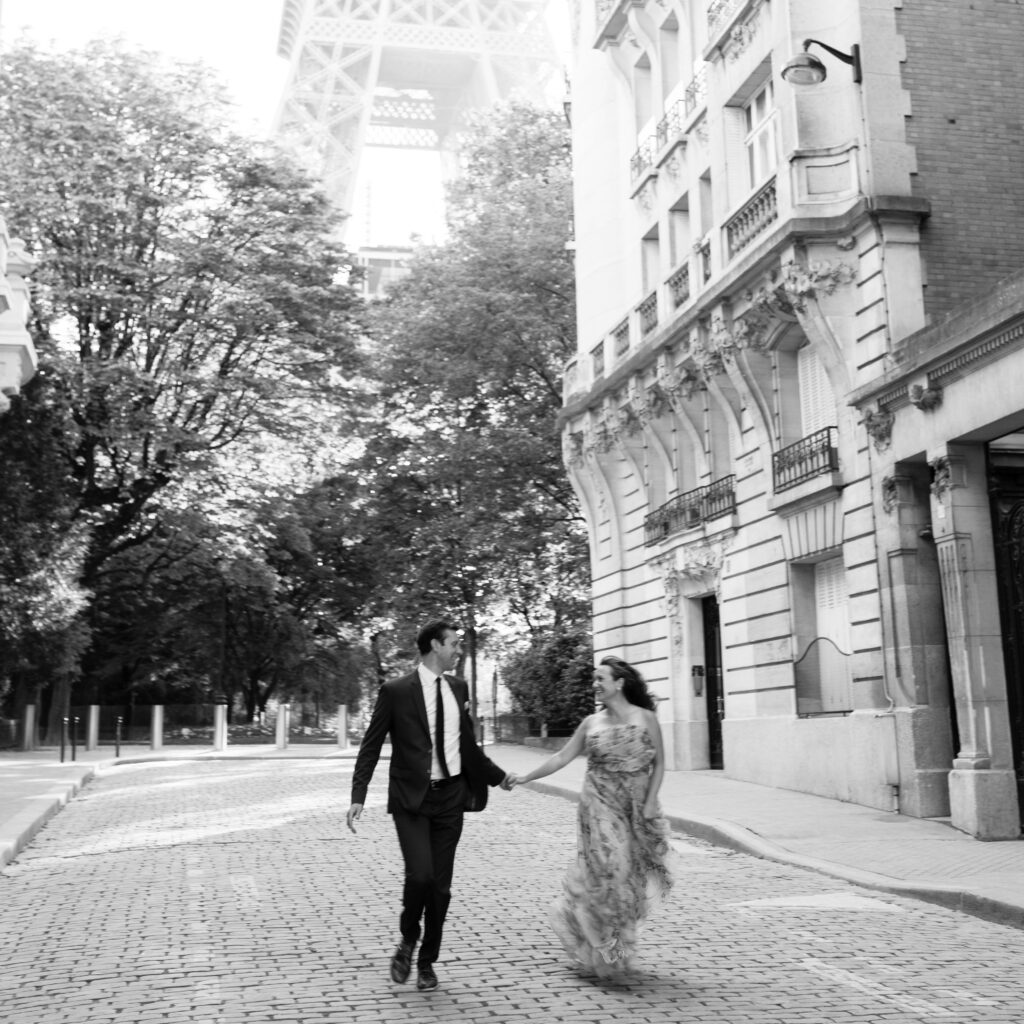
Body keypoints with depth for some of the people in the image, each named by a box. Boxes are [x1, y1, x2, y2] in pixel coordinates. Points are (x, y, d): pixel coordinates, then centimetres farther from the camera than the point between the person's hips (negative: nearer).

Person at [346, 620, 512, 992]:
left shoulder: (458, 688, 9)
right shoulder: (396, 691, -6)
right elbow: (371, 747, -5)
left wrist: (498, 777, 22)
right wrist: (358, 797, -13)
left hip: (450, 797, 4)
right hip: (411, 798, -4)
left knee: (441, 886, 6)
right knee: (419, 875, -18)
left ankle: (427, 961, 24)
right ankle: (407, 941, 11)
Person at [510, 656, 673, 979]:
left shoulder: (646, 718, -1)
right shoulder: (591, 722, 3)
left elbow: (659, 764, 1)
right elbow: (562, 757, 5)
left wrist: (650, 803, -7)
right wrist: (526, 776, 0)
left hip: (636, 810, 0)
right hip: (600, 806, 0)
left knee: (630, 875, 5)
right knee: (607, 870, -8)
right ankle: (608, 954, 7)